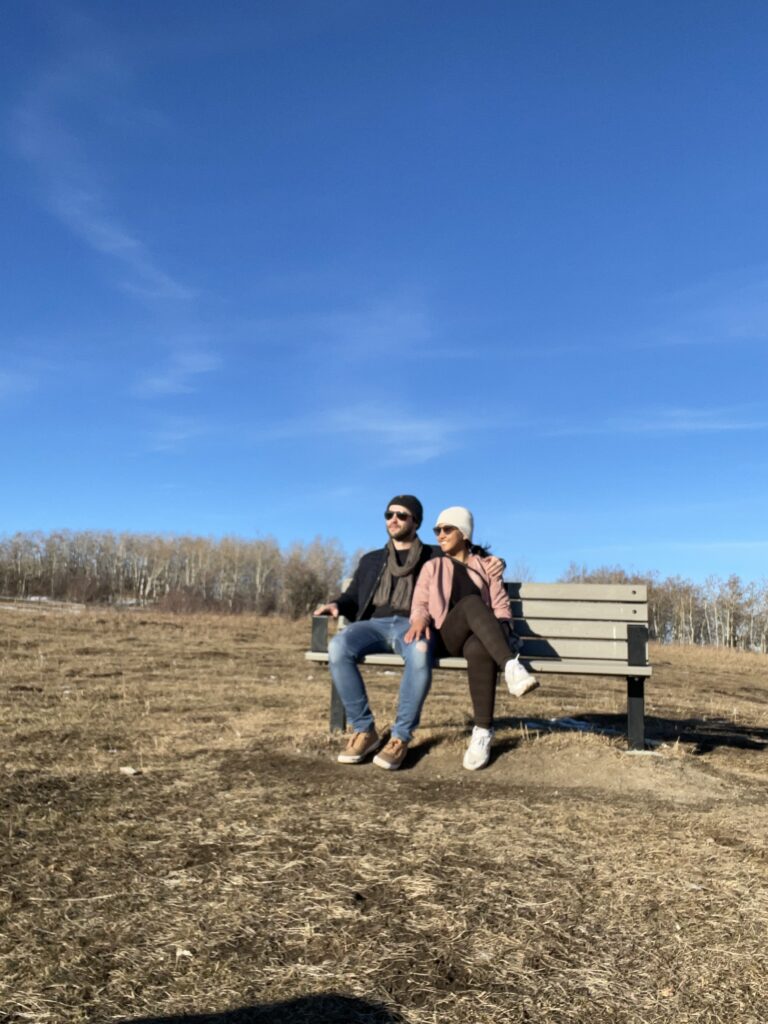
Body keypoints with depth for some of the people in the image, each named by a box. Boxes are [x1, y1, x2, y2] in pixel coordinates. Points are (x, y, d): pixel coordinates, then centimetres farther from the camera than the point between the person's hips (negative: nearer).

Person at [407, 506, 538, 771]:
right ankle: (511, 666, -52)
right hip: (446, 636, 0)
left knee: (479, 650, -41)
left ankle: (483, 730, -39)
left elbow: (501, 605, 13)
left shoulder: (485, 565, 21)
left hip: (481, 637, 0)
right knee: (472, 603, -36)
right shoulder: (432, 567, 22)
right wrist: (419, 619, -14)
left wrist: (501, 627, -10)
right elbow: (420, 603, 10)